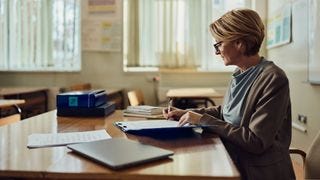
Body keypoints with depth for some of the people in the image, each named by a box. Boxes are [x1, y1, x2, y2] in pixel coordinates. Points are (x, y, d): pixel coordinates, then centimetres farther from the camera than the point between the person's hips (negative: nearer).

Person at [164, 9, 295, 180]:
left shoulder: (273, 79, -20)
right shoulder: (241, 74, 4)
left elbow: (256, 142, -22)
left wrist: (204, 120, -19)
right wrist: (186, 113, 6)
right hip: (234, 161, 6)